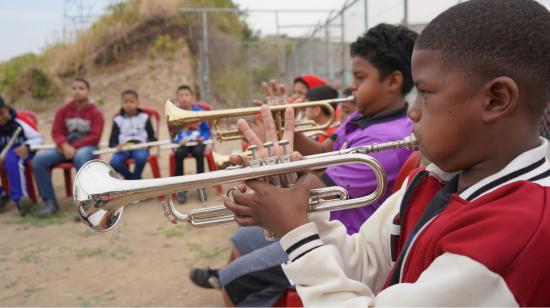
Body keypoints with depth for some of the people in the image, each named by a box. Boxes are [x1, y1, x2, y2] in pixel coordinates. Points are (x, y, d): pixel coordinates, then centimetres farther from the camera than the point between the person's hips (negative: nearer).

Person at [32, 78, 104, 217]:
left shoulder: (95, 112, -2)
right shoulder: (63, 110, 10)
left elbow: (94, 137, -9)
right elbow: (56, 132, 4)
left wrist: (74, 147, -18)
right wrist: (65, 146, -18)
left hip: (87, 147, -4)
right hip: (66, 147, 5)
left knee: (80, 158, -42)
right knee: (39, 159, -21)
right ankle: (50, 202, -14)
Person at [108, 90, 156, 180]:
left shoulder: (144, 117, 10)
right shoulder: (118, 120, 12)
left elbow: (152, 138, 7)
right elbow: (112, 142, 7)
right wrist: (118, 146, -17)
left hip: (140, 147, -1)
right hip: (123, 147, 1)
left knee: (141, 157, -36)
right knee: (114, 162, -29)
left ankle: (134, 180, -9)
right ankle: (130, 177, -1)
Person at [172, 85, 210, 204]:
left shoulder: (199, 112, 3)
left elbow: (206, 130, 6)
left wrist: (202, 138, -13)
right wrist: (178, 140, -19)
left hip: (197, 142, 0)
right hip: (182, 143, 1)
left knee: (199, 152, -33)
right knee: (178, 154, -31)